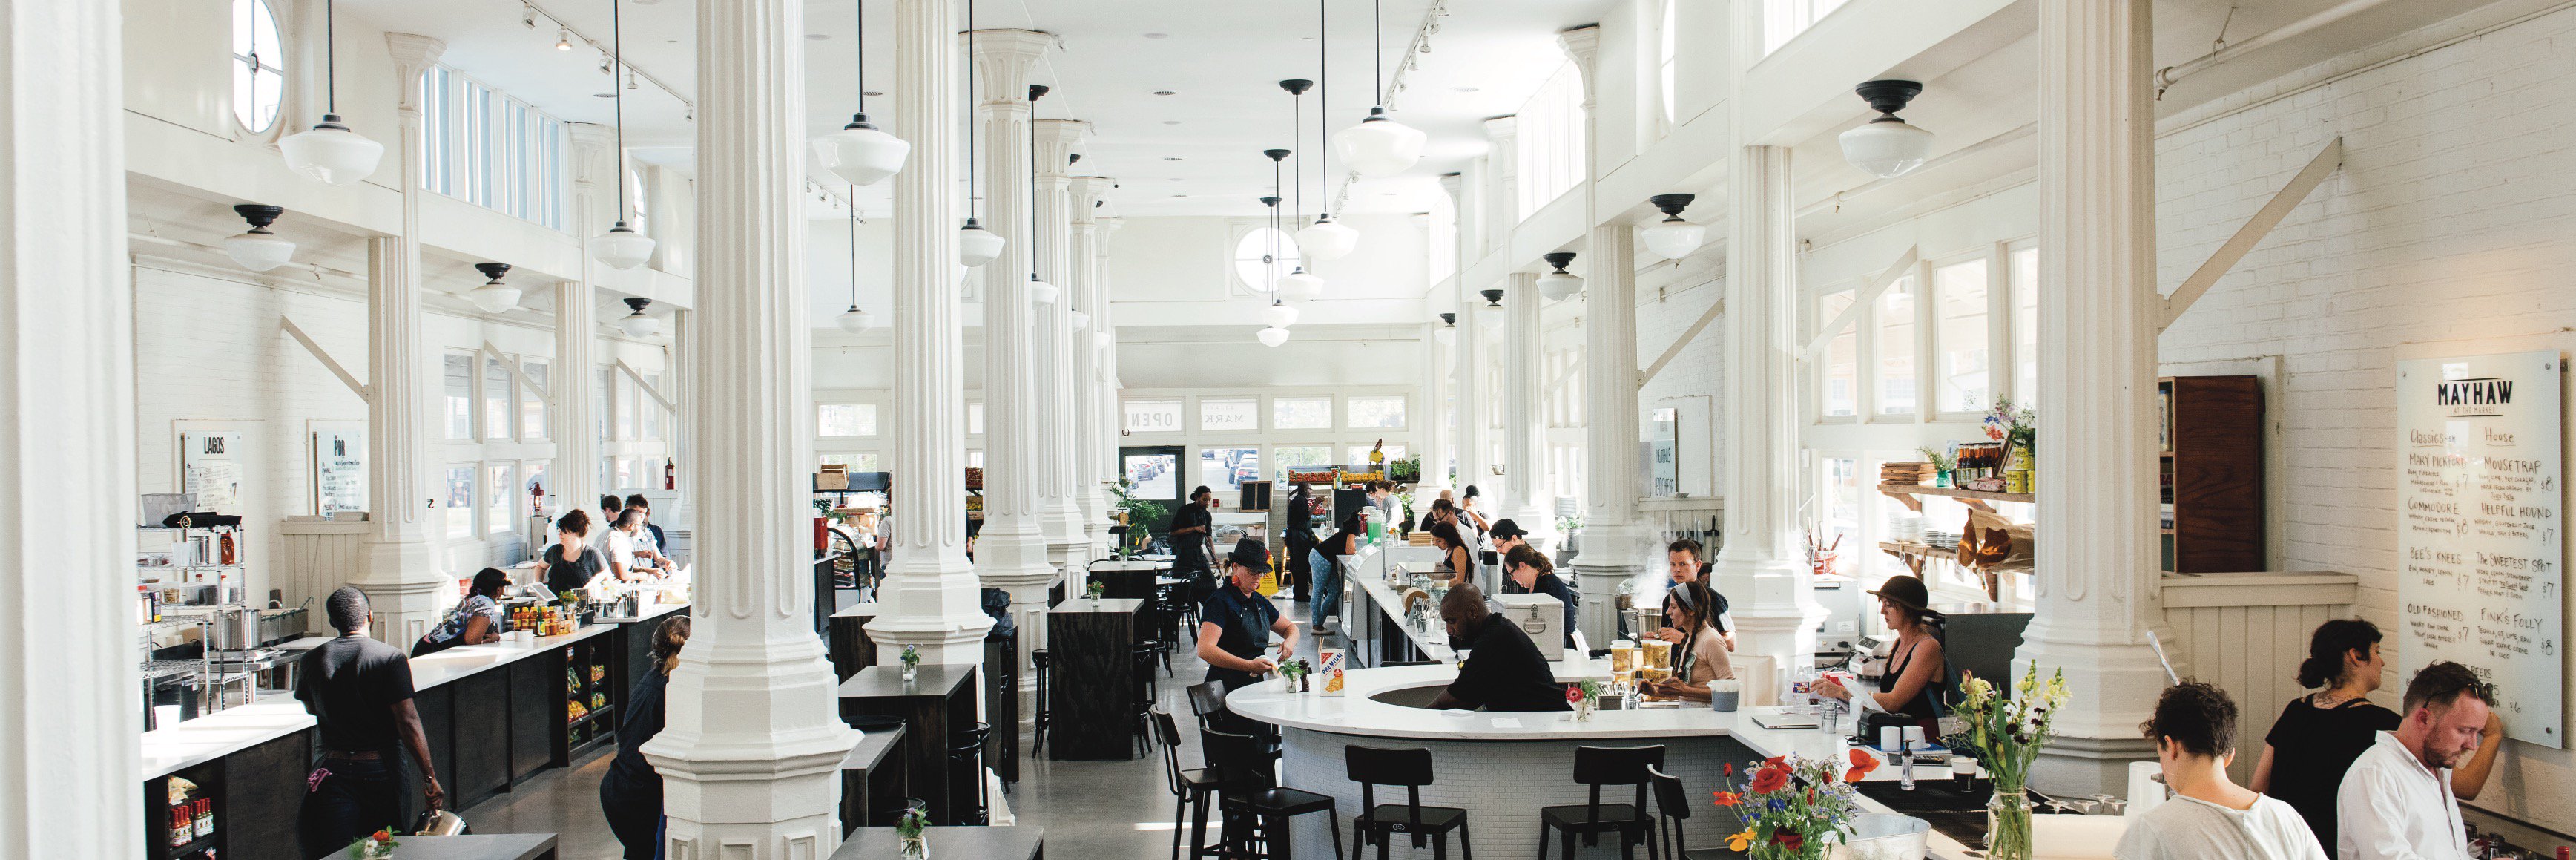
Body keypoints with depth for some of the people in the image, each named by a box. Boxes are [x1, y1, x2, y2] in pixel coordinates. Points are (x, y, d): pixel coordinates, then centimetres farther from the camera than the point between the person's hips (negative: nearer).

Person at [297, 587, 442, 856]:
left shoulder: (310, 662, 0)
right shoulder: (391, 657, -11)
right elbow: (408, 722, -15)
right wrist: (430, 778, -12)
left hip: (335, 771, 2)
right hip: (383, 770, -2)